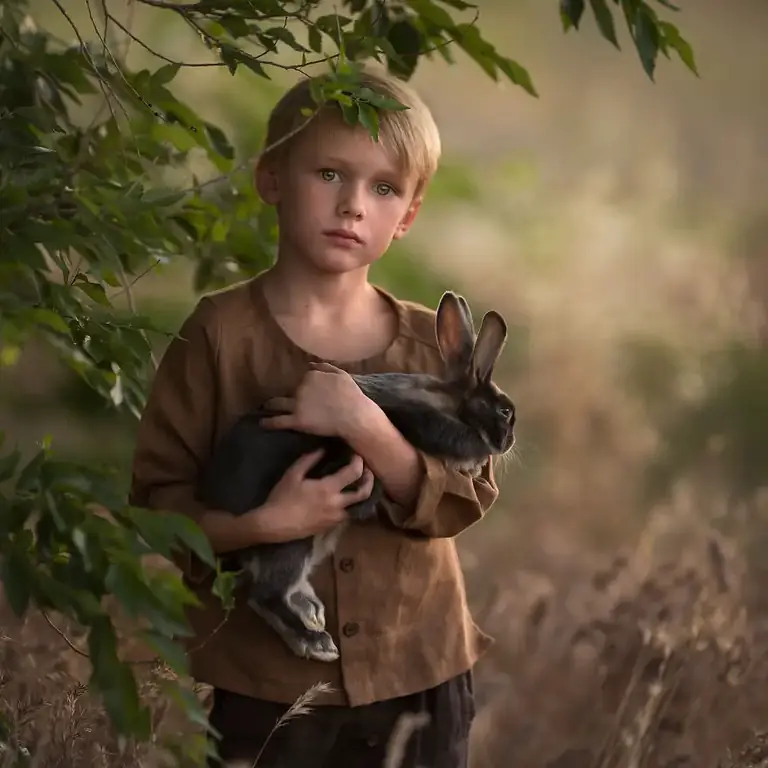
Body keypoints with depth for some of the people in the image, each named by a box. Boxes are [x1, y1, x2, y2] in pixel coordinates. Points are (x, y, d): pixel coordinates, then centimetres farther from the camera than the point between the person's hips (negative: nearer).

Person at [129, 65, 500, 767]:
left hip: (419, 681, 3)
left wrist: (367, 427, -23)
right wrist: (264, 523, -23)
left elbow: (465, 499, -7)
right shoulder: (223, 334, -7)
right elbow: (157, 496, -6)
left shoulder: (430, 342, 3)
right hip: (268, 690, -3)